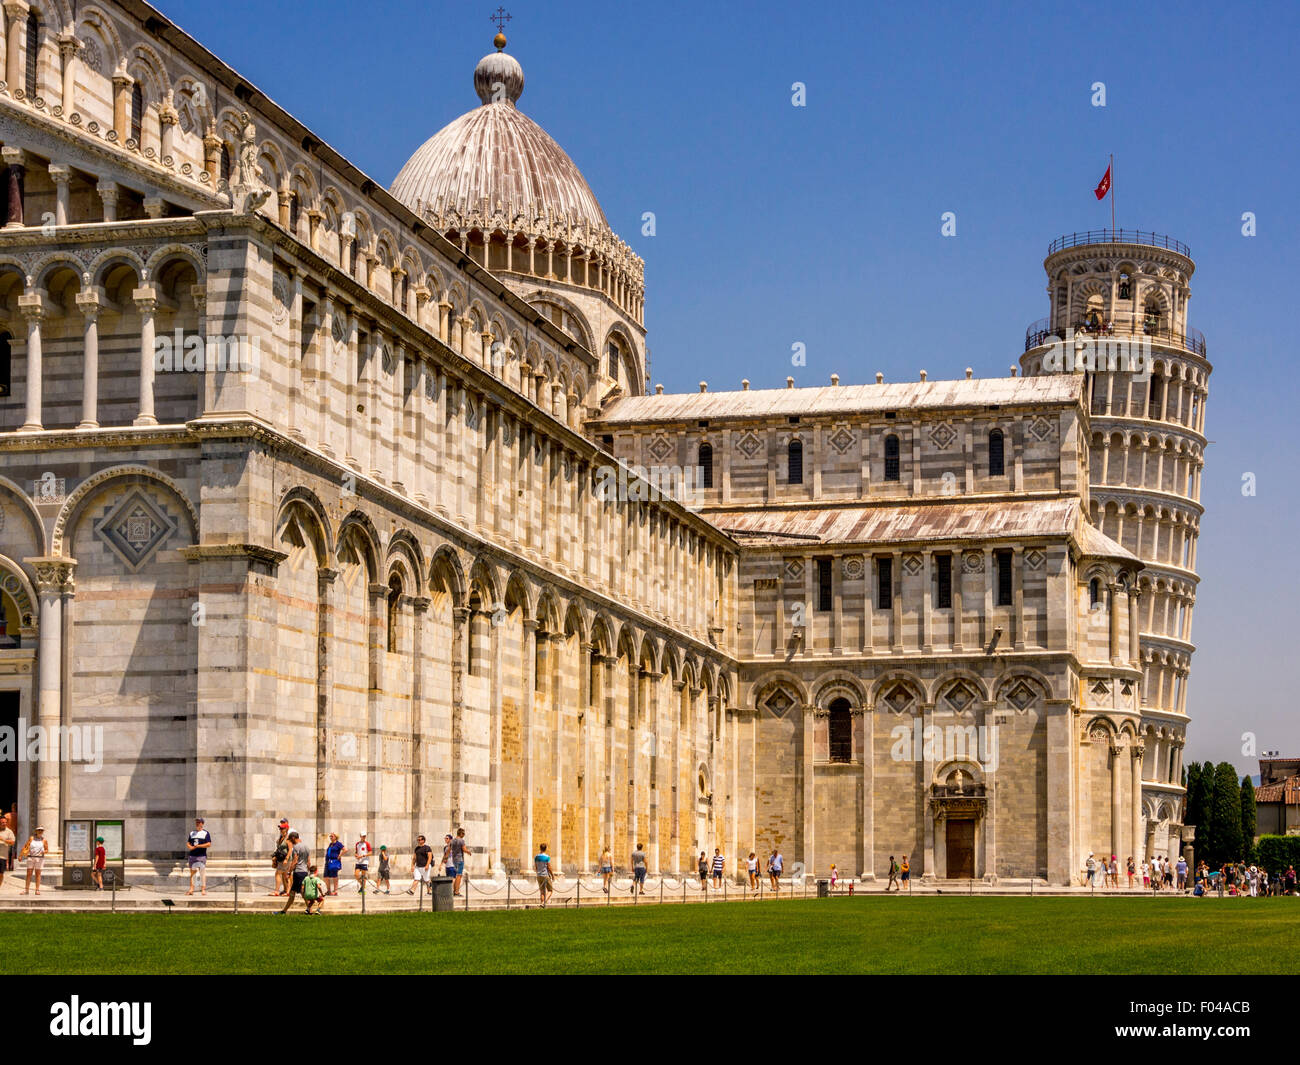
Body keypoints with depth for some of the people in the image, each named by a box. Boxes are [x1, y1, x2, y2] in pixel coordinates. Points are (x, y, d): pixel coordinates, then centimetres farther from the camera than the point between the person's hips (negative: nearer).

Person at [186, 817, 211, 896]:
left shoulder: (206, 833, 1)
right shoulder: (192, 833, 17)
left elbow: (209, 844, -7)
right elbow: (189, 843, 20)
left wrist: (198, 846, -15)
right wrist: (190, 847, -4)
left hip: (202, 856, -5)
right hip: (192, 855, 5)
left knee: (202, 872, -7)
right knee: (192, 872, 5)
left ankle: (203, 889, -6)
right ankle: (191, 889, 8)